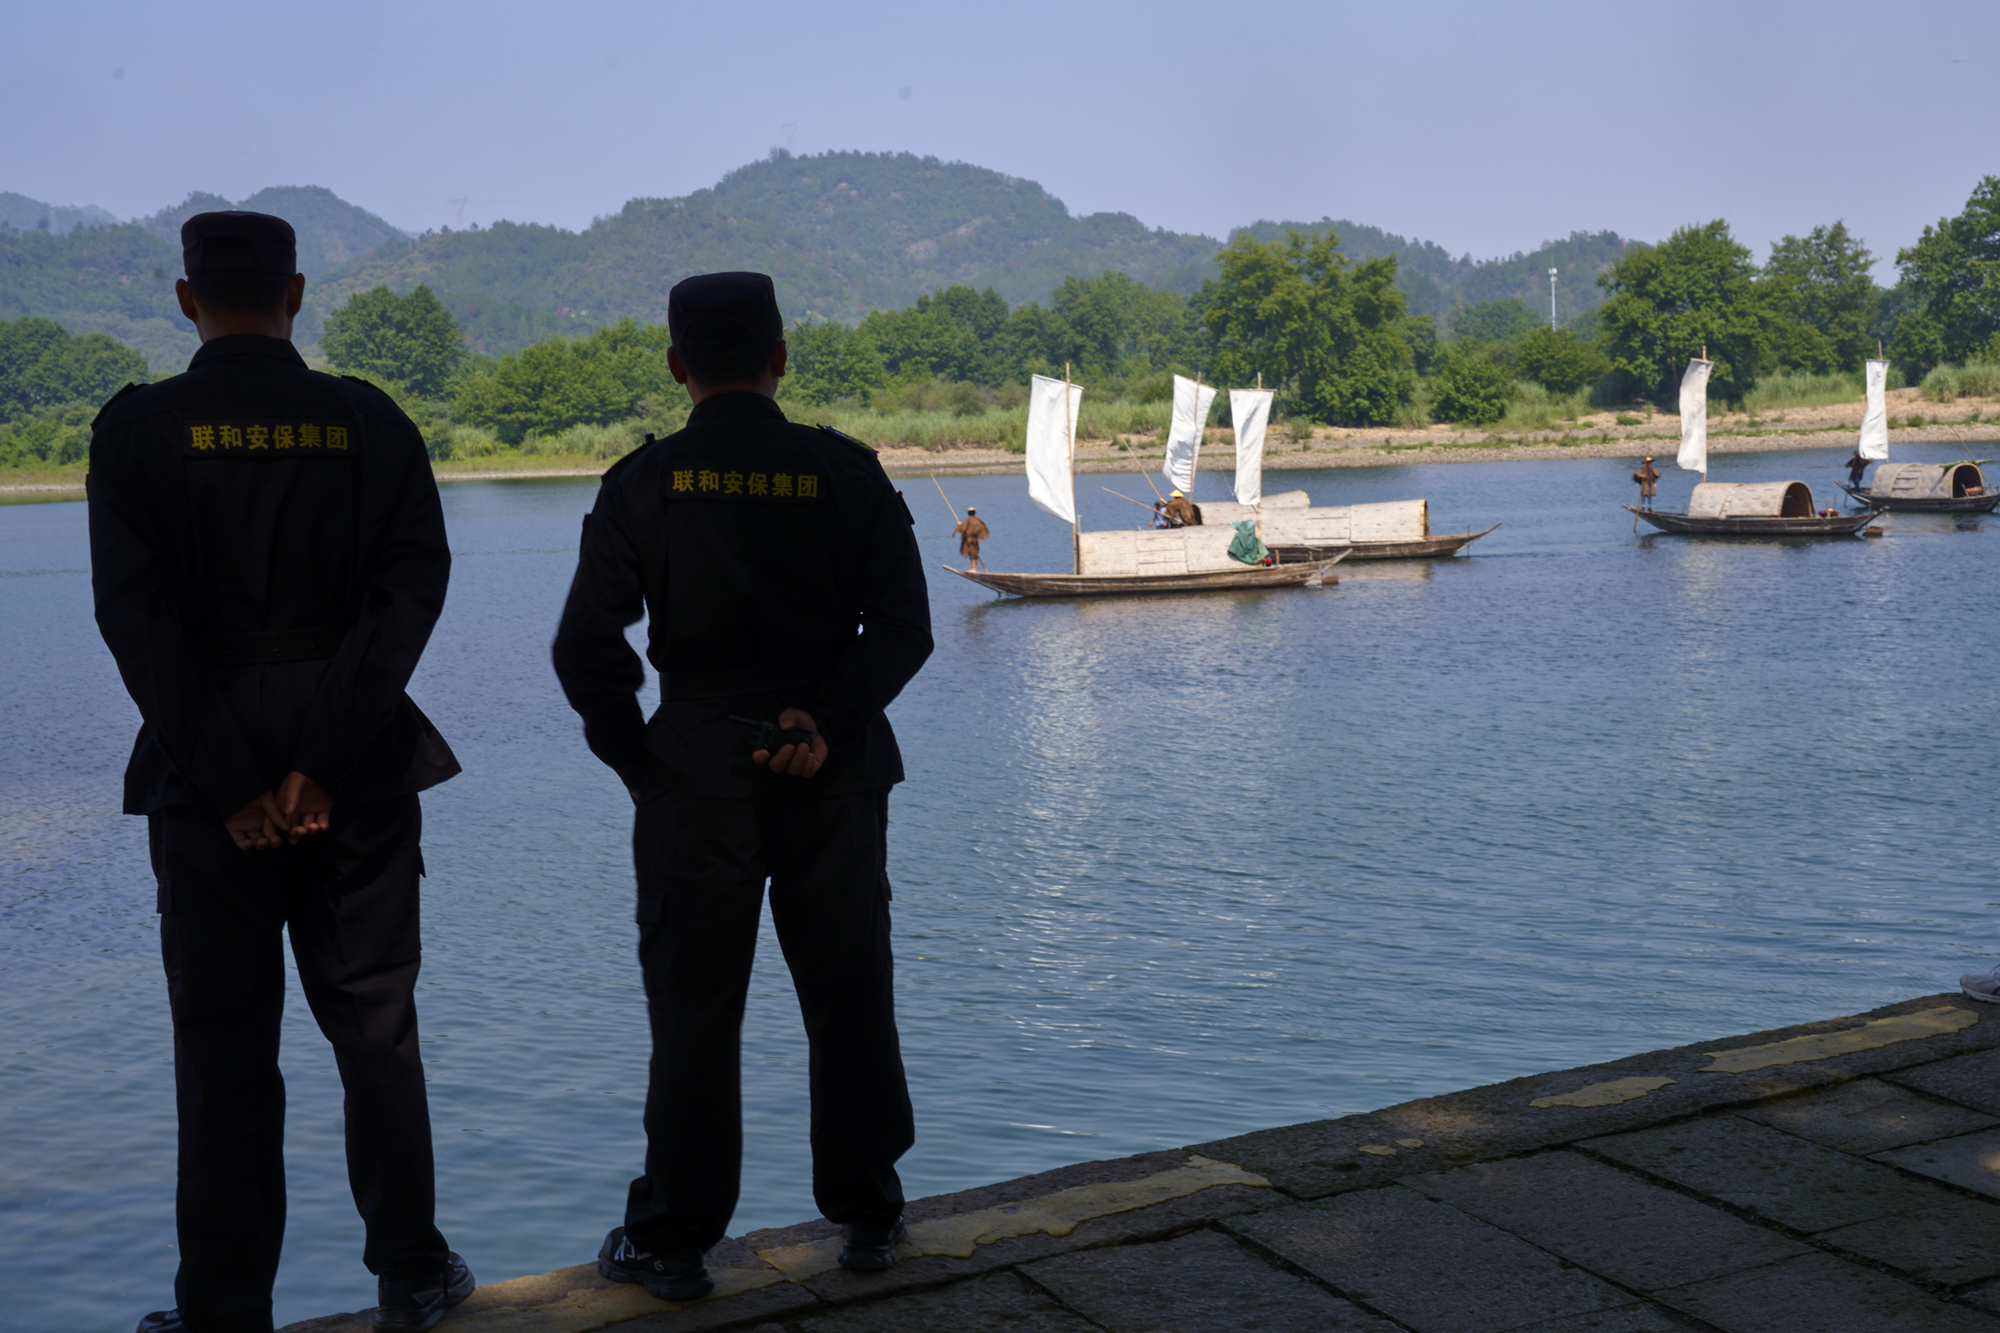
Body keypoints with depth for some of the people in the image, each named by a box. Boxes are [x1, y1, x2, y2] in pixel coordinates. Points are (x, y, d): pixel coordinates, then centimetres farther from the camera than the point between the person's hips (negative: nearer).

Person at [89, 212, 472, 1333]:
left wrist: (228, 781, -10)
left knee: (224, 1051, 8)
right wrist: (326, 762, -11)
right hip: (359, 774, 2)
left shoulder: (136, 429, -4)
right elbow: (412, 589, -10)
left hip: (207, 778, -1)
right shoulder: (372, 423, 0)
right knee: (376, 1029, 14)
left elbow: (137, 617, -11)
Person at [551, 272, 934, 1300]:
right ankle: (866, 1215, 25)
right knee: (848, 1001, 13)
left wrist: (636, 762, 0)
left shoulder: (643, 482, -4)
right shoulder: (847, 472, -1)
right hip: (833, 781, 1)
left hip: (694, 780, -1)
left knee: (693, 1013, 8)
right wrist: (830, 719, -11)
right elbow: (903, 627, -7)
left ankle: (671, 1242, 16)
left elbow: (585, 645, -9)